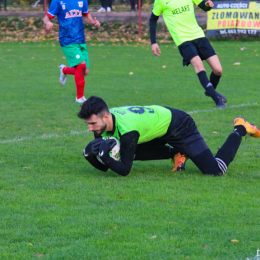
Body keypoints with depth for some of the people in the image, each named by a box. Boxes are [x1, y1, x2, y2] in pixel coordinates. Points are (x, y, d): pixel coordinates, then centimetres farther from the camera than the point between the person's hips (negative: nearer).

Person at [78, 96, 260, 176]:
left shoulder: (127, 129, -39)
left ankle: (240, 131, 12)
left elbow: (124, 170, -32)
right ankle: (175, 153, 15)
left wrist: (104, 155, -45)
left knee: (215, 170, -12)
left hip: (179, 126, -9)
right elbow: (104, 167, -8)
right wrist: (90, 154, -28)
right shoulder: (102, 122, -14)